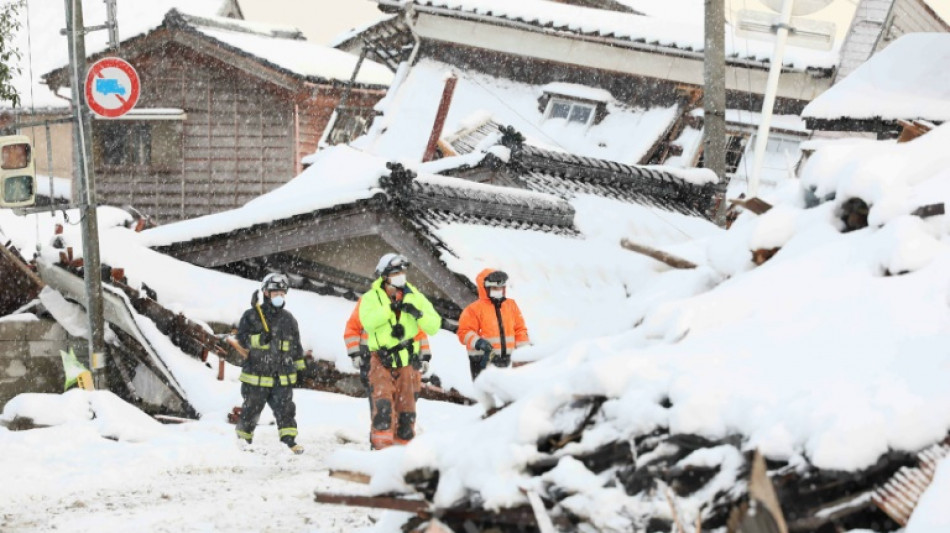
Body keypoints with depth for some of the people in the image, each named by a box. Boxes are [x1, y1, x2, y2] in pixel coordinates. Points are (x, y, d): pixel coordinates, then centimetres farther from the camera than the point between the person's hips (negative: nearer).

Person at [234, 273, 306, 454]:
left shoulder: (288, 319, 11)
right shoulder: (252, 316, -3)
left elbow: (296, 345, 20)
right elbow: (242, 338, -10)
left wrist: (300, 366, 21)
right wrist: (259, 339, -26)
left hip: (283, 376, 3)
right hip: (257, 376, -3)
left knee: (285, 408, -5)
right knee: (252, 409, 7)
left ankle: (289, 439, -5)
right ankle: (243, 437, 24)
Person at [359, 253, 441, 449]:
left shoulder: (415, 297, 7)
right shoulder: (371, 298, 1)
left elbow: (434, 326, 1)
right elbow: (367, 320, -19)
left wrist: (418, 314, -17)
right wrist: (390, 308, -28)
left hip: (408, 361, 3)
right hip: (382, 361, -3)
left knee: (406, 407, 7)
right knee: (382, 402, -17)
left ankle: (404, 443, 17)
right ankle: (382, 443, -18)